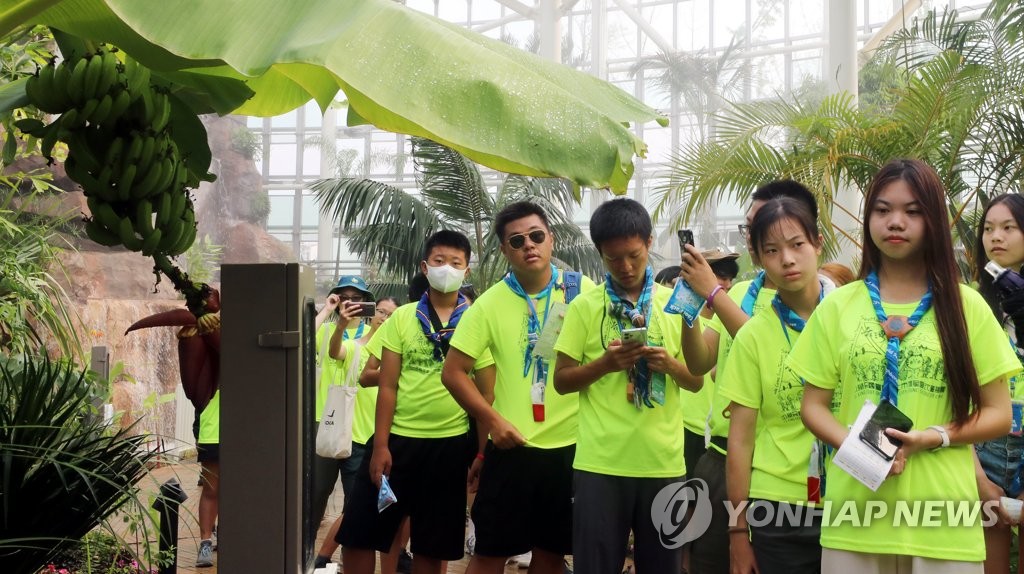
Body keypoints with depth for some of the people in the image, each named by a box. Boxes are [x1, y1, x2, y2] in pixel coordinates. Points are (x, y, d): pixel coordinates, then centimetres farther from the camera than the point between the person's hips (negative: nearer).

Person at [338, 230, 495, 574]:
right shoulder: (402, 318, 4)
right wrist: (380, 445, -5)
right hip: (398, 438, 1)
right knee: (358, 535, 3)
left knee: (433, 546, 9)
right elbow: (387, 386, 1)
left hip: (451, 443, -1)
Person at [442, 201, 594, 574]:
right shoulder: (490, 303, -4)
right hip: (512, 448, -1)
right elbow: (454, 372, -2)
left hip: (572, 445, 1)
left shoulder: (583, 291, -2)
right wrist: (491, 420, -11)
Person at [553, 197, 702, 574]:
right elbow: (562, 381, 2)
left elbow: (696, 381, 9)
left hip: (663, 461, 2)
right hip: (601, 463, -1)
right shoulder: (585, 306, 1)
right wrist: (606, 362, -14)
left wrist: (669, 364, -11)